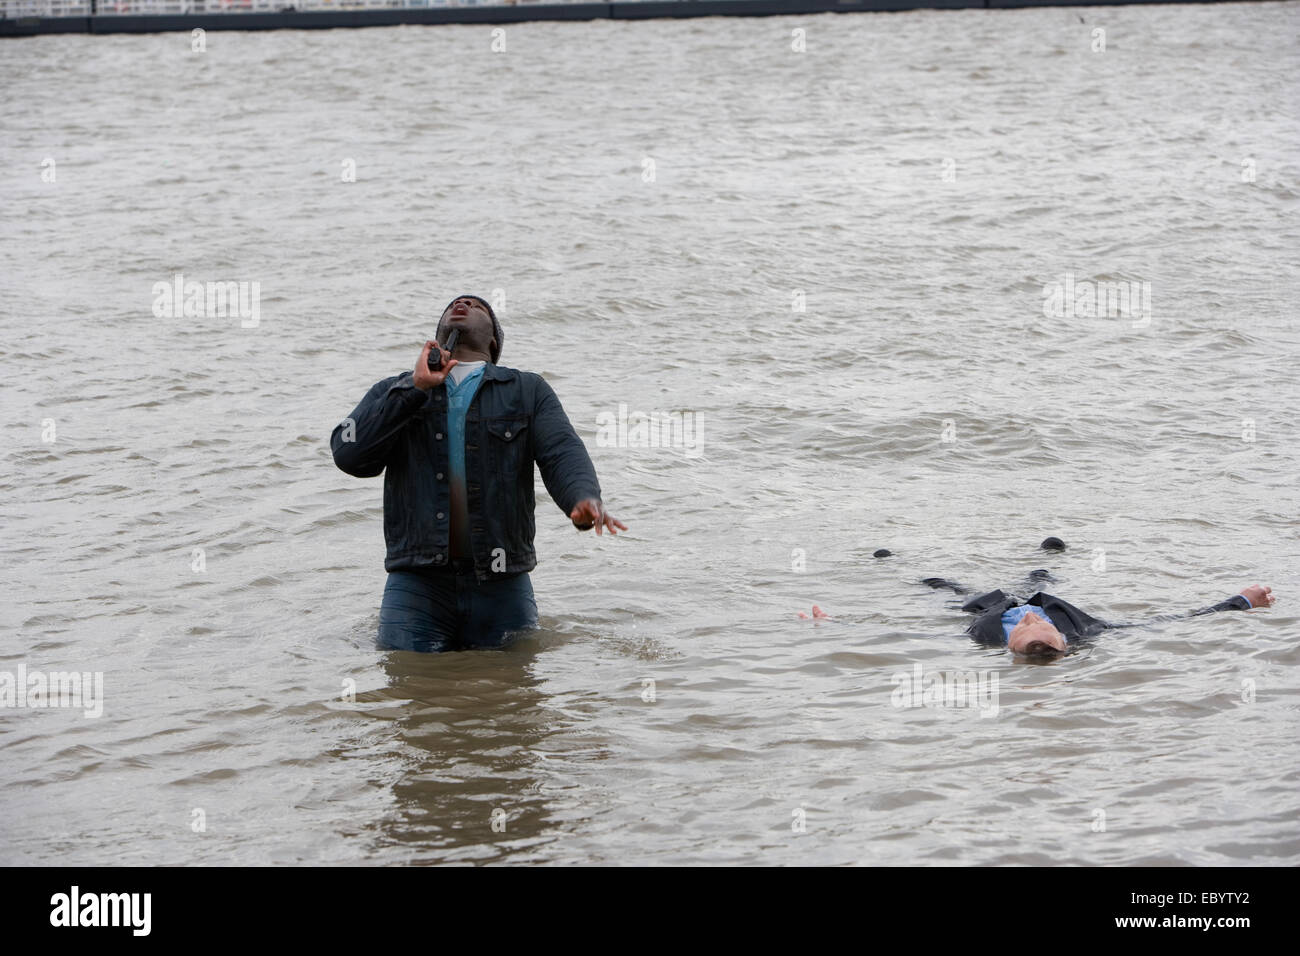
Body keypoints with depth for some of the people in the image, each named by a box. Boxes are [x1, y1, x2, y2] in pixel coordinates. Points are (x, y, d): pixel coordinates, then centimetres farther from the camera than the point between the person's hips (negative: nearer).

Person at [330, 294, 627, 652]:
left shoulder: (528, 391, 12)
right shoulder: (395, 393, 14)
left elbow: (563, 454, -5)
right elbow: (350, 455, -3)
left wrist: (585, 499, -28)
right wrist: (416, 388, -9)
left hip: (501, 588, 0)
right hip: (416, 585, 0)